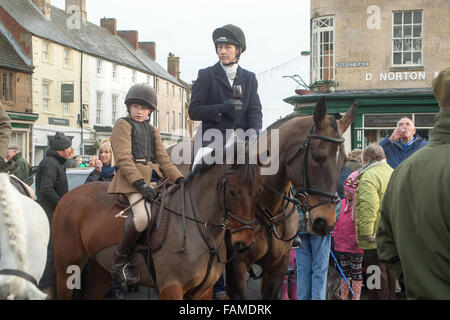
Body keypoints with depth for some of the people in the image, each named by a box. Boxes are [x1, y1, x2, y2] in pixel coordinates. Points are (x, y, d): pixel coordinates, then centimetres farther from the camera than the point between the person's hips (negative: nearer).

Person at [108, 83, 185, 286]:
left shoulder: (153, 131, 25)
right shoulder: (123, 125, 4)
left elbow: (163, 159, 17)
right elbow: (123, 158, -8)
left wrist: (180, 180, -1)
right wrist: (140, 183, -20)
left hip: (153, 178, 8)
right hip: (131, 178, -8)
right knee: (143, 217, -31)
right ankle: (120, 261, -13)